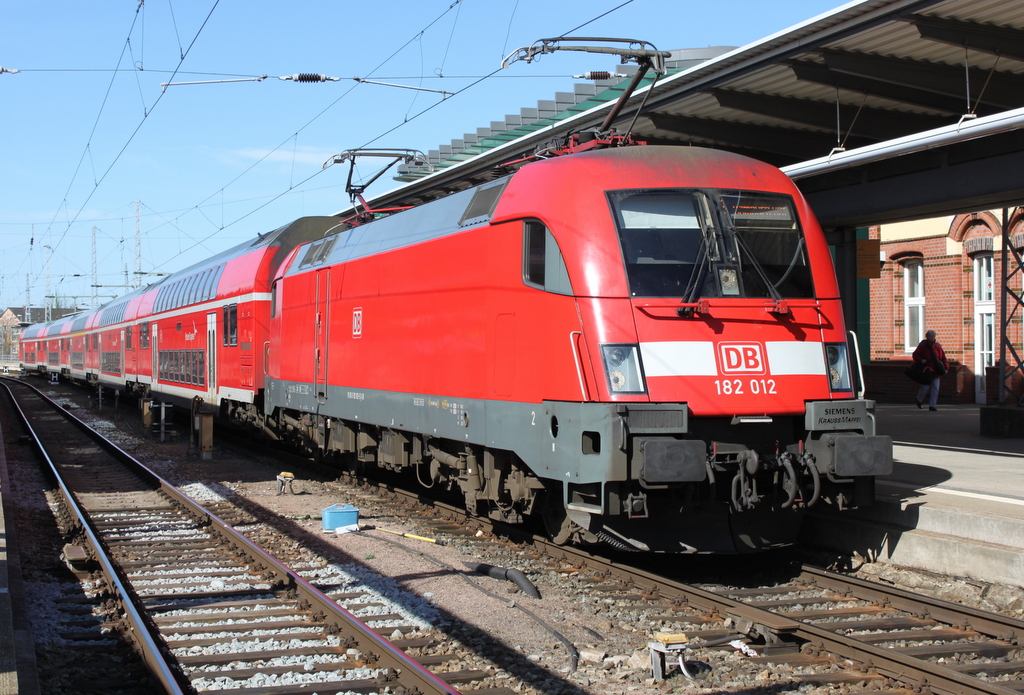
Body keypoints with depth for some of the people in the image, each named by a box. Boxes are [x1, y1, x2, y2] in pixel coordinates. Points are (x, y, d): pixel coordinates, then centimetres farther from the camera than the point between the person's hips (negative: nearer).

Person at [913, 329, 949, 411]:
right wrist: (921, 360, -18)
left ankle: (932, 405, 3)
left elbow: (943, 358, 8)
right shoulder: (923, 346, -4)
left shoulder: (938, 346, 6)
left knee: (935, 389, -2)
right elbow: (915, 355, 1)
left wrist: (946, 368, -3)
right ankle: (919, 400, 26)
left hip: (935, 372, 4)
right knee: (925, 387, -4)